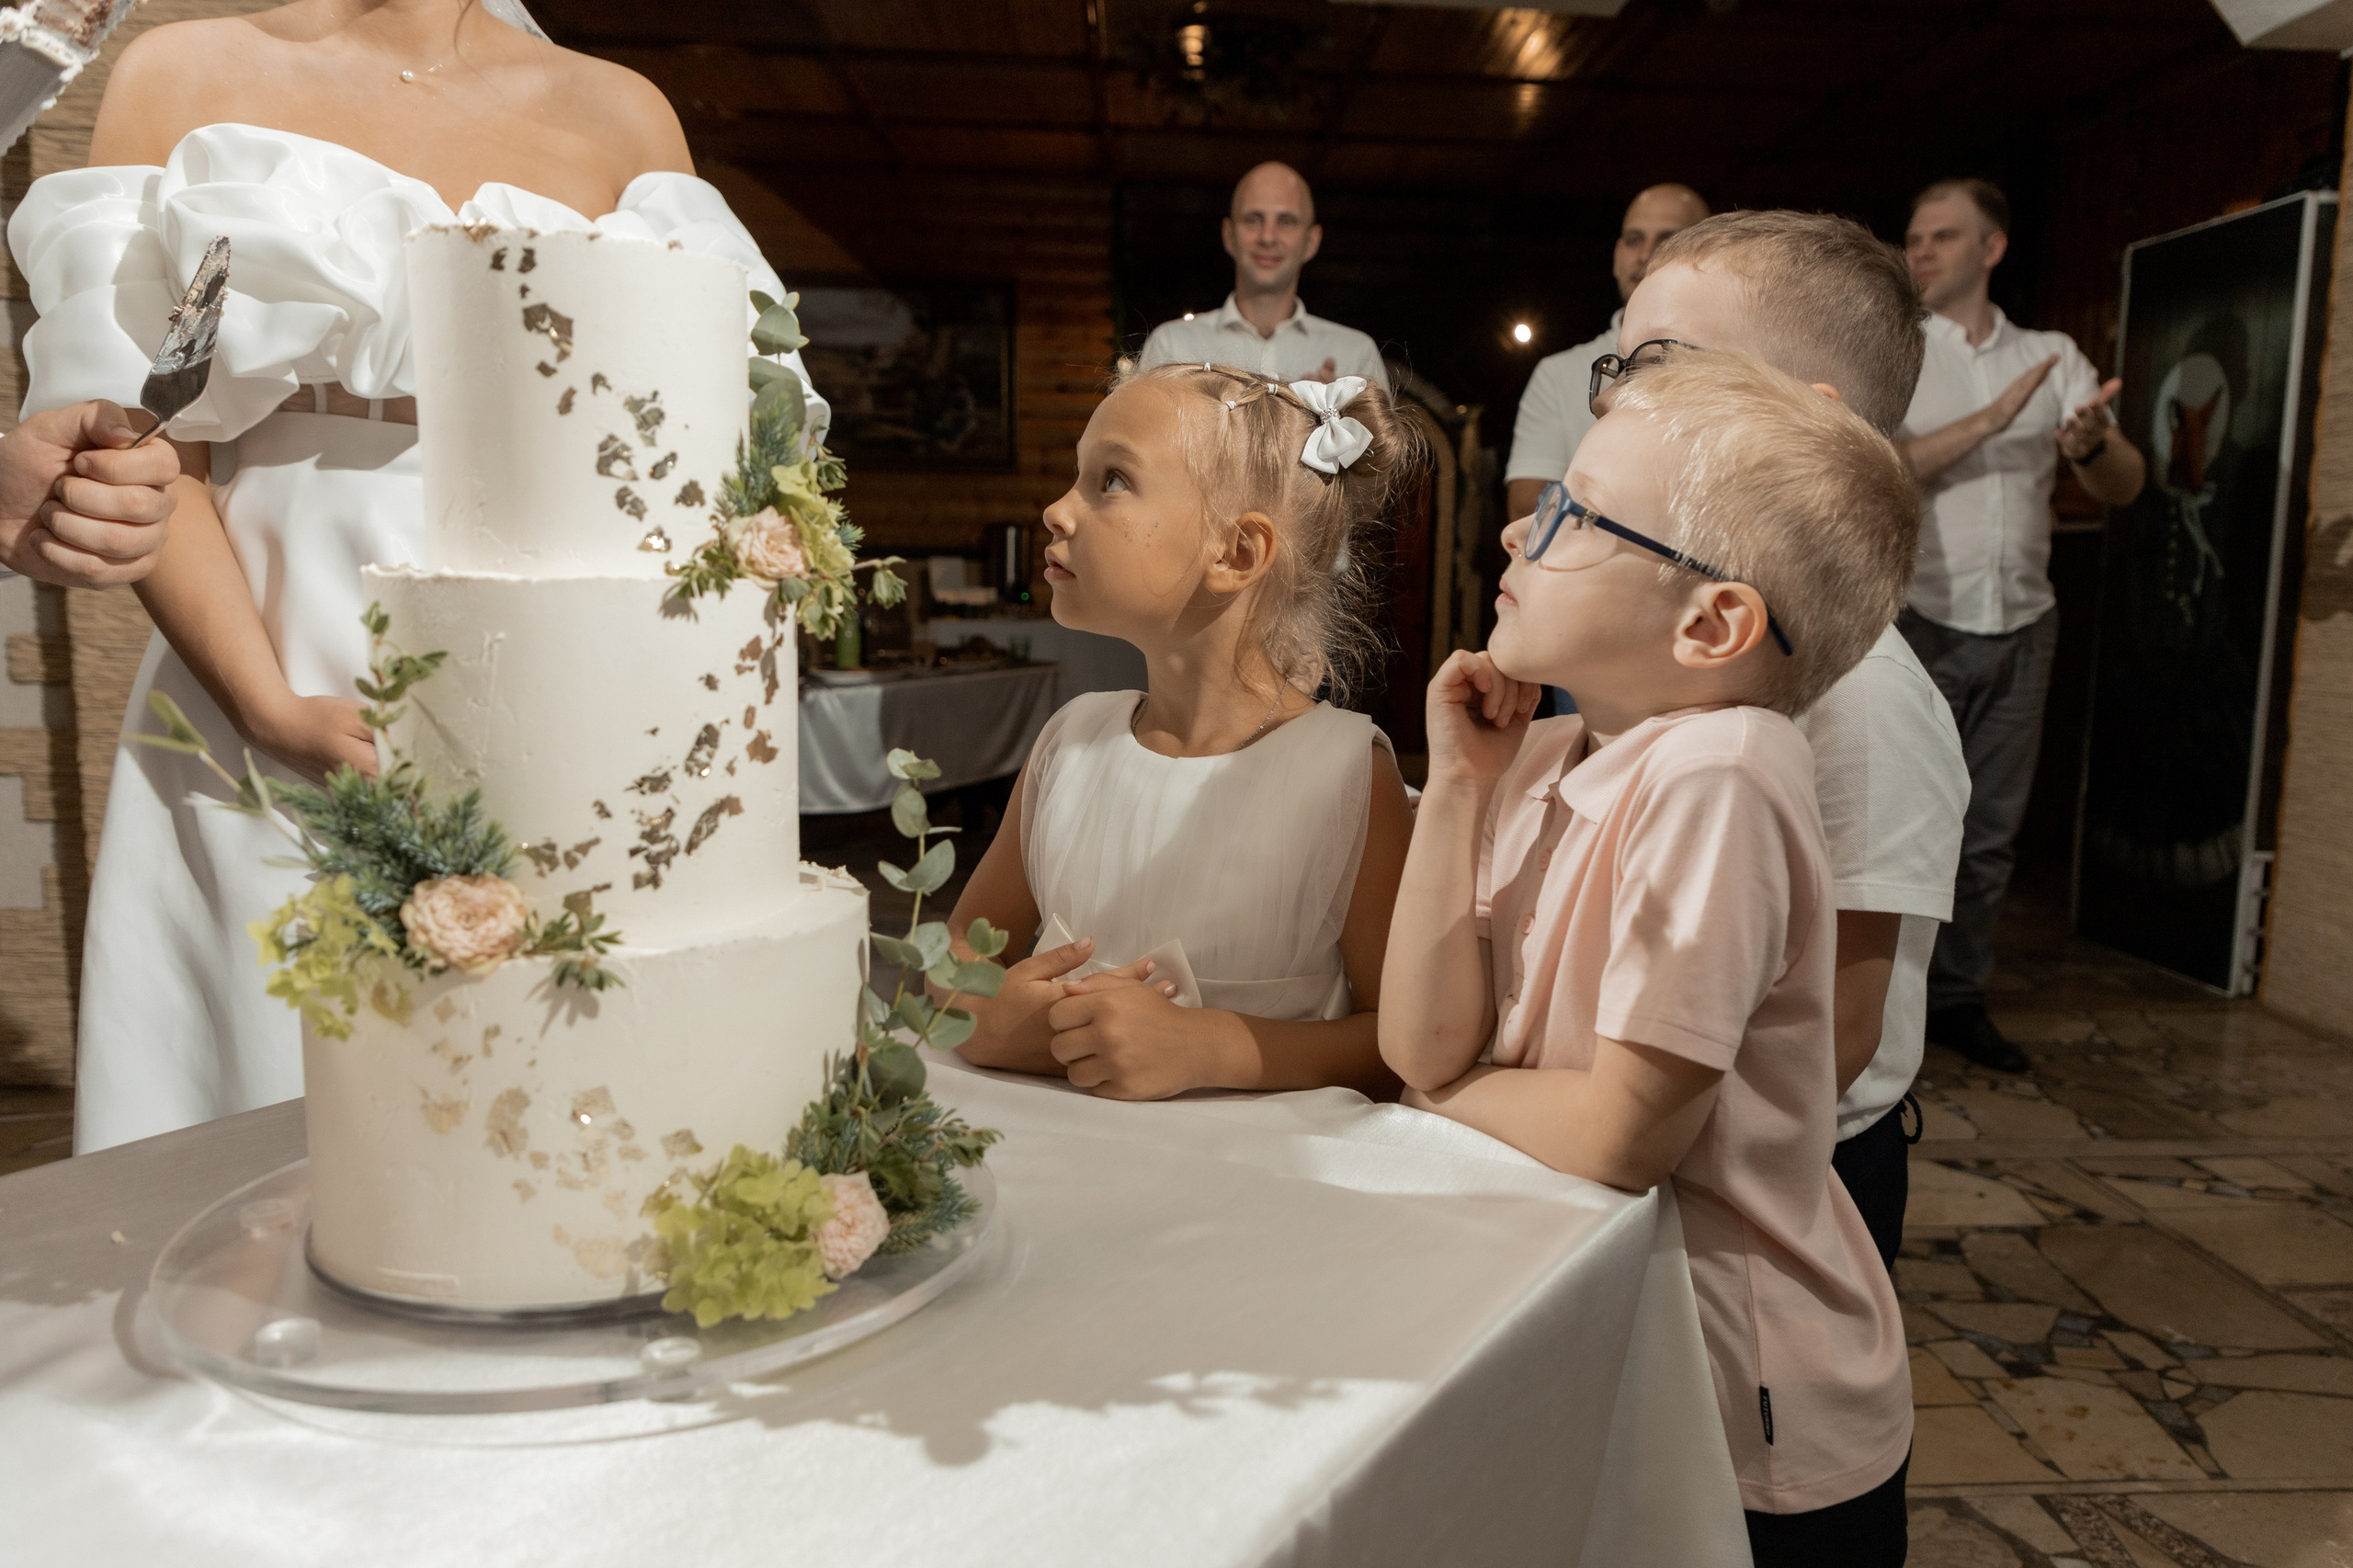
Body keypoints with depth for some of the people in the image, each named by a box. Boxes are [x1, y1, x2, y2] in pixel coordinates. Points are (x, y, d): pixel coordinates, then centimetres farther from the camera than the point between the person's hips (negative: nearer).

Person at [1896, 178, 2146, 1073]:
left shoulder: (2053, 358, 10)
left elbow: (2123, 489, 0)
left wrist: (2092, 445, -21)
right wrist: (1992, 419, -20)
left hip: (2021, 627, 4)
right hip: (1919, 620, -4)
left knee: (1990, 832, 9)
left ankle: (1957, 998, 21)